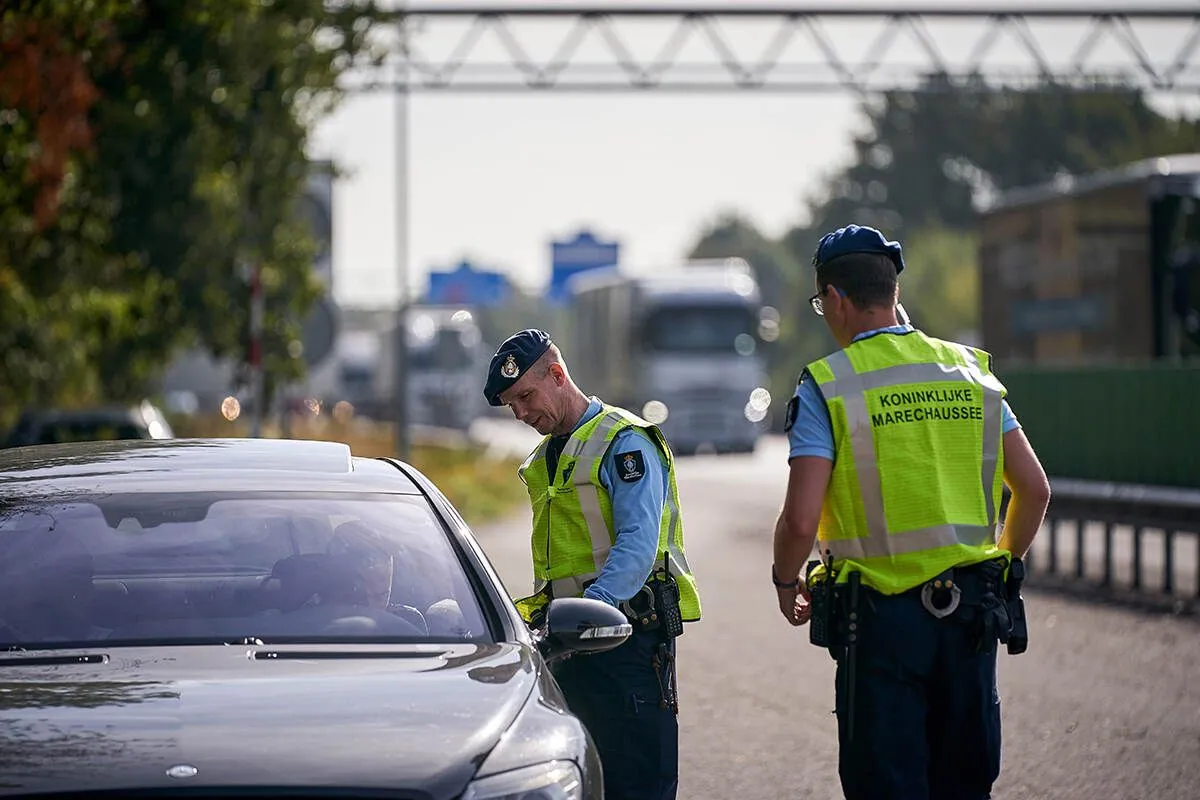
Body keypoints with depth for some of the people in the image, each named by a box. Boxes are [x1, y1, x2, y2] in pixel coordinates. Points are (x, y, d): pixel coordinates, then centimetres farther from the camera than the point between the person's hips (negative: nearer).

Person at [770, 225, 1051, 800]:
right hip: (971, 614, 4)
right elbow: (1034, 489, 8)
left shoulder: (826, 386, -7)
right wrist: (1002, 566, 23)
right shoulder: (968, 370, 7)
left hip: (882, 616, -4)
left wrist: (785, 583, 6)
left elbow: (801, 519, -14)